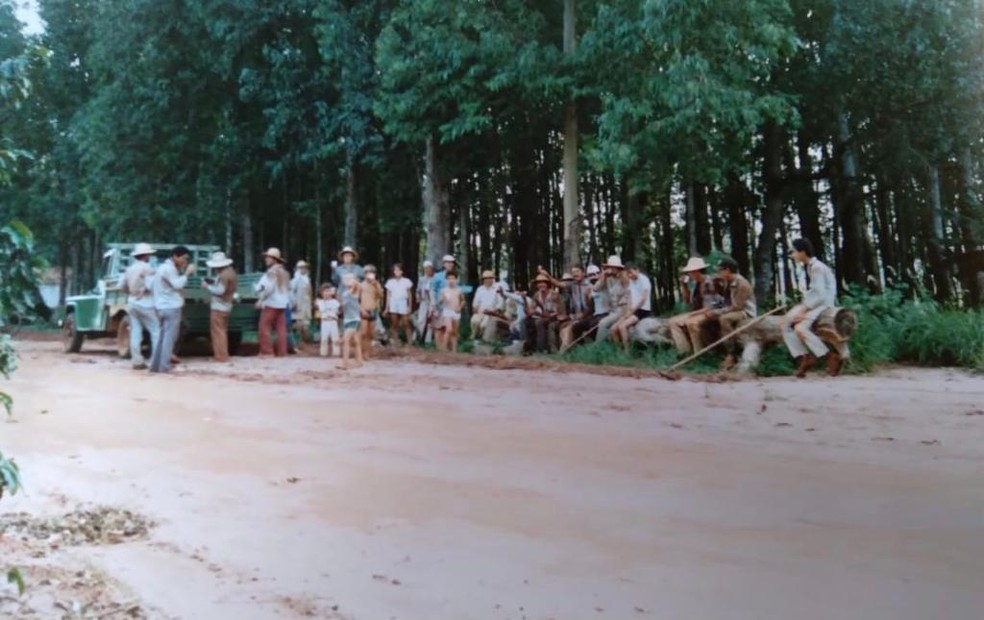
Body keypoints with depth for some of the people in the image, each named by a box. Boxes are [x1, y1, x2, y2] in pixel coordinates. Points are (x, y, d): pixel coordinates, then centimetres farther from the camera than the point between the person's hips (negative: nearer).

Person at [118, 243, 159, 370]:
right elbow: (151, 286, -20)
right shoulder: (147, 268, -12)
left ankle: (137, 361, 5)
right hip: (145, 304, -8)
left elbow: (121, 287, 13)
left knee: (135, 333, 6)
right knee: (156, 331, -2)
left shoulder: (129, 269, 11)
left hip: (132, 303, 8)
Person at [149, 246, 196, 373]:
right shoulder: (169, 268, -13)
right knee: (169, 338, -7)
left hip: (163, 307, 10)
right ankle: (164, 367, -6)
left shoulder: (166, 267, 20)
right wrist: (187, 273, -12)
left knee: (161, 337, 12)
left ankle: (155, 365, 14)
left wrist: (185, 273, 8)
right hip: (171, 307, -10)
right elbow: (178, 285, -21)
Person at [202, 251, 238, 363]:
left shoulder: (224, 275, -21)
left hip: (219, 306, -11)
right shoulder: (230, 272, 11)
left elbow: (219, 290, -25)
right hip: (226, 305, 11)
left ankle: (221, 356, -1)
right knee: (222, 330, 17)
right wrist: (214, 282, 7)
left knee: (217, 331, -4)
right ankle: (222, 354, 23)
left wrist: (207, 286, -12)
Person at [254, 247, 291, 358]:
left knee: (264, 327, -1)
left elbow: (269, 288, -20)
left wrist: (261, 300, -12)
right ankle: (282, 352, 4)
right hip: (282, 304, 8)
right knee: (281, 329, 5)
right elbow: (288, 289, 17)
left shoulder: (271, 272, -12)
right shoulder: (284, 272, 14)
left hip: (270, 304, -8)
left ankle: (267, 352, -4)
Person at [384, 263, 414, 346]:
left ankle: (410, 342, 0)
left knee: (406, 324, -5)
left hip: (403, 304, -1)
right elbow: (388, 296, 10)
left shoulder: (407, 281, 4)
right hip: (393, 305, 2)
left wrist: (410, 307, 2)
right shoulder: (390, 282, 8)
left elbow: (409, 295, 7)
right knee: (394, 325, 1)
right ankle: (396, 342, 6)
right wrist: (387, 308, 6)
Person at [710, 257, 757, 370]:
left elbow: (737, 307, -23)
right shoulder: (728, 282, 7)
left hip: (746, 313, -9)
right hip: (734, 312, 9)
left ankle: (731, 355, -28)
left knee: (724, 318, -34)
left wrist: (719, 311, -23)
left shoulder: (742, 284, -18)